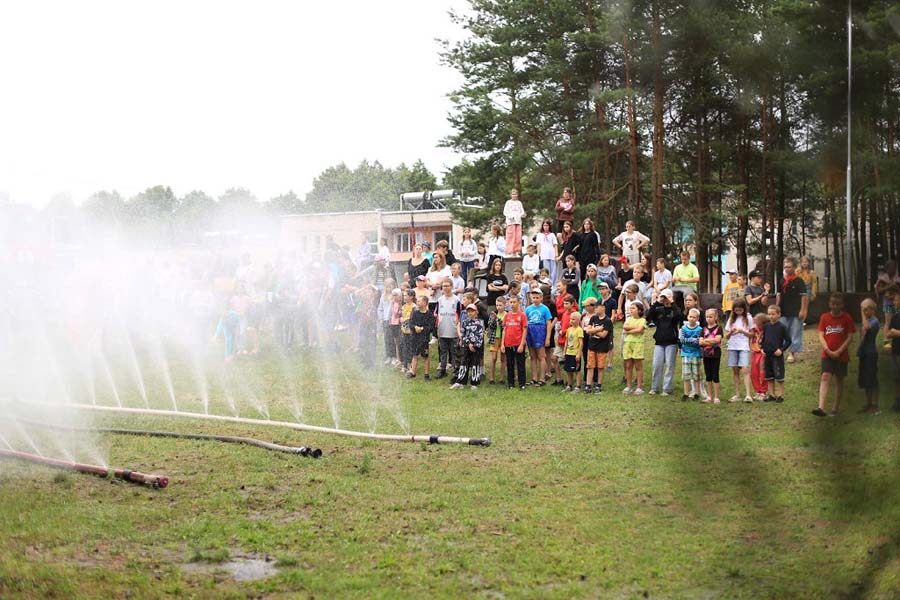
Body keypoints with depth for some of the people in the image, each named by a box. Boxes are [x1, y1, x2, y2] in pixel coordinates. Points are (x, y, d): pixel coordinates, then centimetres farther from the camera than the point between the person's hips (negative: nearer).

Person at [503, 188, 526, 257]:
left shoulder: (519, 203, 16)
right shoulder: (508, 202, 4)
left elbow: (522, 212, 15)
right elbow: (505, 212, 0)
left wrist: (523, 215, -8)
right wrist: (510, 216, -18)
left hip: (518, 221, 4)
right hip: (510, 221, -4)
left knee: (518, 237, -1)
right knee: (511, 237, -10)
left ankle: (516, 252, 5)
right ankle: (509, 252, -9)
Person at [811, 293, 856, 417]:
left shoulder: (847, 318, -2)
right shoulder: (824, 317, 3)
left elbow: (850, 337, -5)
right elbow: (821, 336, 1)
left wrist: (838, 352, -13)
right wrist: (828, 350, -13)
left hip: (841, 355, 0)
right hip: (827, 354, 0)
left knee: (839, 380, 9)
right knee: (825, 377, -14)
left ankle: (836, 407, 23)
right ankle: (821, 407, -26)